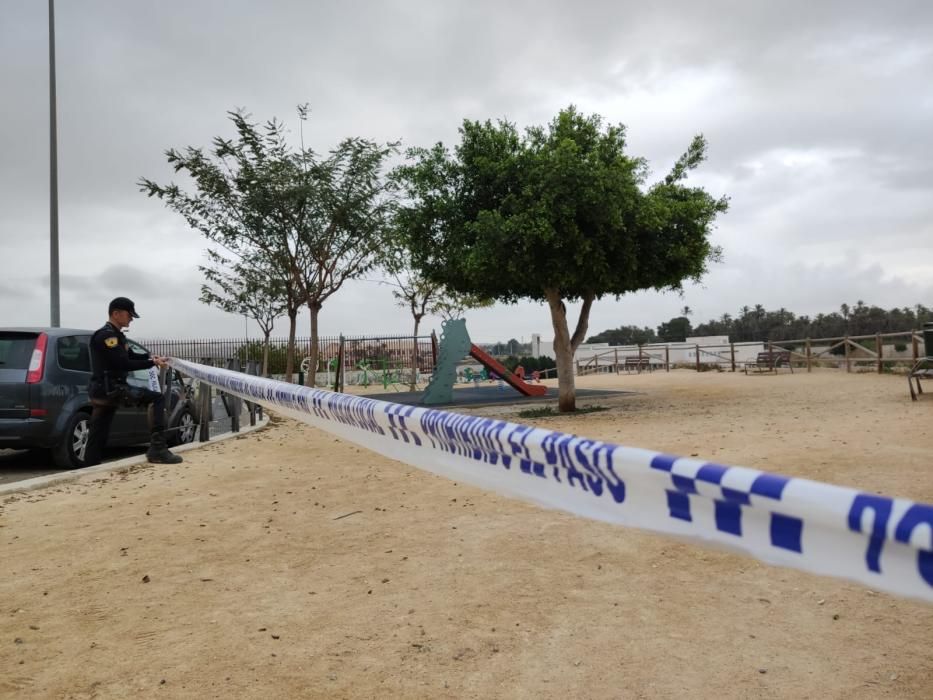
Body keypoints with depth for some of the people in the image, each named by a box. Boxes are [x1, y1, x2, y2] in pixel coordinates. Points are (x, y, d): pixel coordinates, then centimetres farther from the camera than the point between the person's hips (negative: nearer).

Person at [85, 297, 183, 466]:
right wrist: (152, 363, -12)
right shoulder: (107, 335, -12)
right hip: (109, 389, -11)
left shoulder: (114, 335, 19)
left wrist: (150, 357, 6)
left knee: (97, 439, 11)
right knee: (157, 398, -16)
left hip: (103, 390, 11)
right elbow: (123, 364, -18)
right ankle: (157, 448, -22)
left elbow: (129, 355, 25)